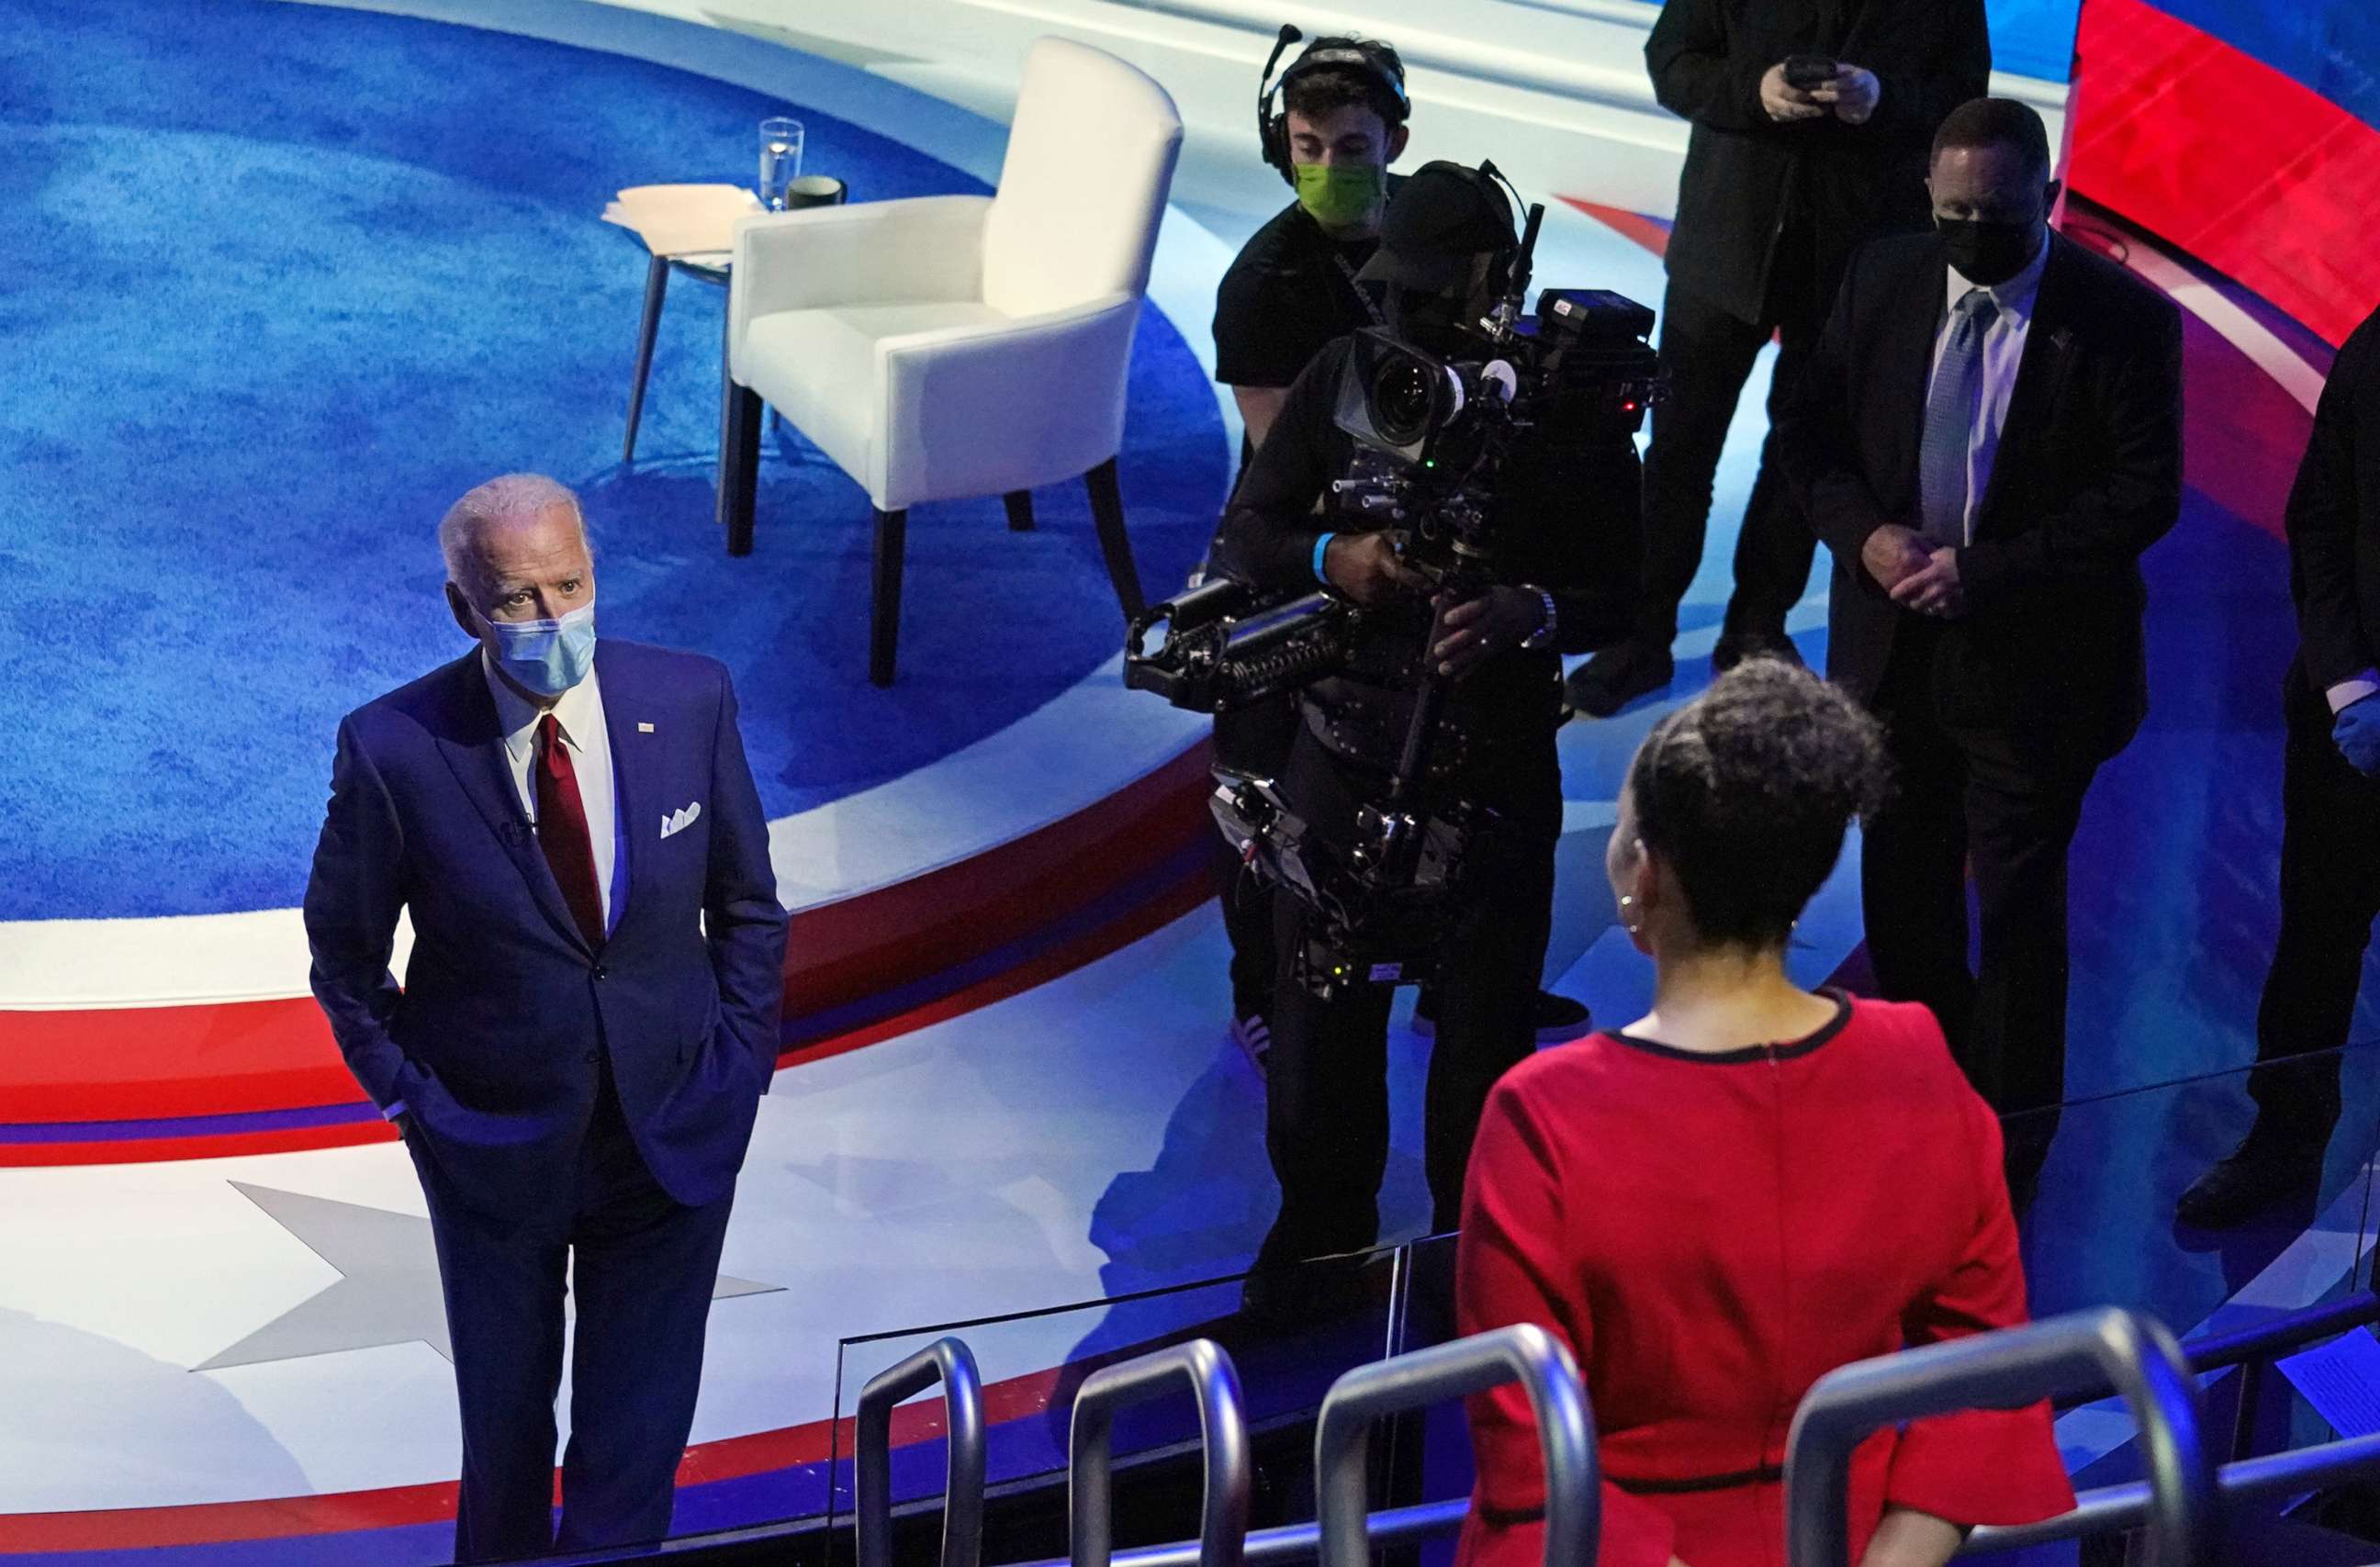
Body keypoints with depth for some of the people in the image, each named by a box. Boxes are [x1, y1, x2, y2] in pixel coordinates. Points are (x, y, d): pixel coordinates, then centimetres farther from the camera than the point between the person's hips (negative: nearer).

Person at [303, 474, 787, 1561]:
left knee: (635, 1450, 11)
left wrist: (740, 1065, -3)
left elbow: (747, 903, 2)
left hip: (673, 1134, 1)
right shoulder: (393, 748, -19)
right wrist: (406, 1091, -6)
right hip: (495, 1142, -1)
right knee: (505, 1428, 21)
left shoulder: (691, 701, -12)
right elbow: (343, 944, -2)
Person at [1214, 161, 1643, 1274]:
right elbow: (1245, 533, 4)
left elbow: (1626, 595, -6)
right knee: (1319, 1000, 13)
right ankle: (1320, 1234, 34)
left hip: (1496, 763, -2)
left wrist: (1533, 613, -26)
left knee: (1485, 1018, 9)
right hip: (1342, 750, 3)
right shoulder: (1344, 376, -1)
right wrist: (1331, 559, -17)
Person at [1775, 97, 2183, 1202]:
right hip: (1893, 643, 4)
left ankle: (2013, 1122, 26)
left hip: (2034, 663, -4)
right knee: (1901, 882, 20)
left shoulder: (2122, 320, -15)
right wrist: (1862, 534, -15)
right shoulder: (1881, 282, -3)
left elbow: (2146, 494, -16)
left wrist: (1986, 570, -22)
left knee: (2018, 902, 6)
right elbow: (1809, 431, 4)